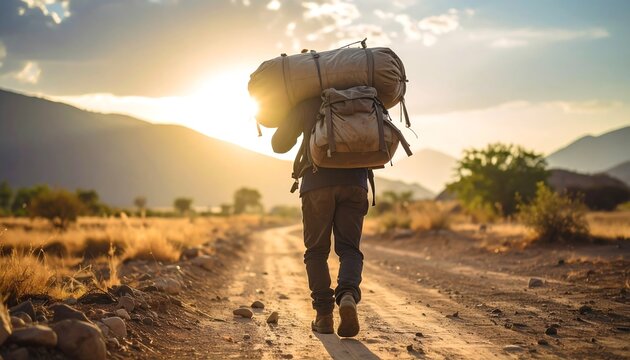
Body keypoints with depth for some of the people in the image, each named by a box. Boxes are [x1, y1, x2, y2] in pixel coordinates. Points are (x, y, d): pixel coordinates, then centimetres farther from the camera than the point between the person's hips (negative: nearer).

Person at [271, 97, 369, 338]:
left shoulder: (308, 103, 10)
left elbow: (280, 144, 17)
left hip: (317, 182, -1)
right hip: (354, 182, 1)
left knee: (316, 251, 10)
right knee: (349, 249, 5)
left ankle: (324, 315, 0)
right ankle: (348, 295, -24)